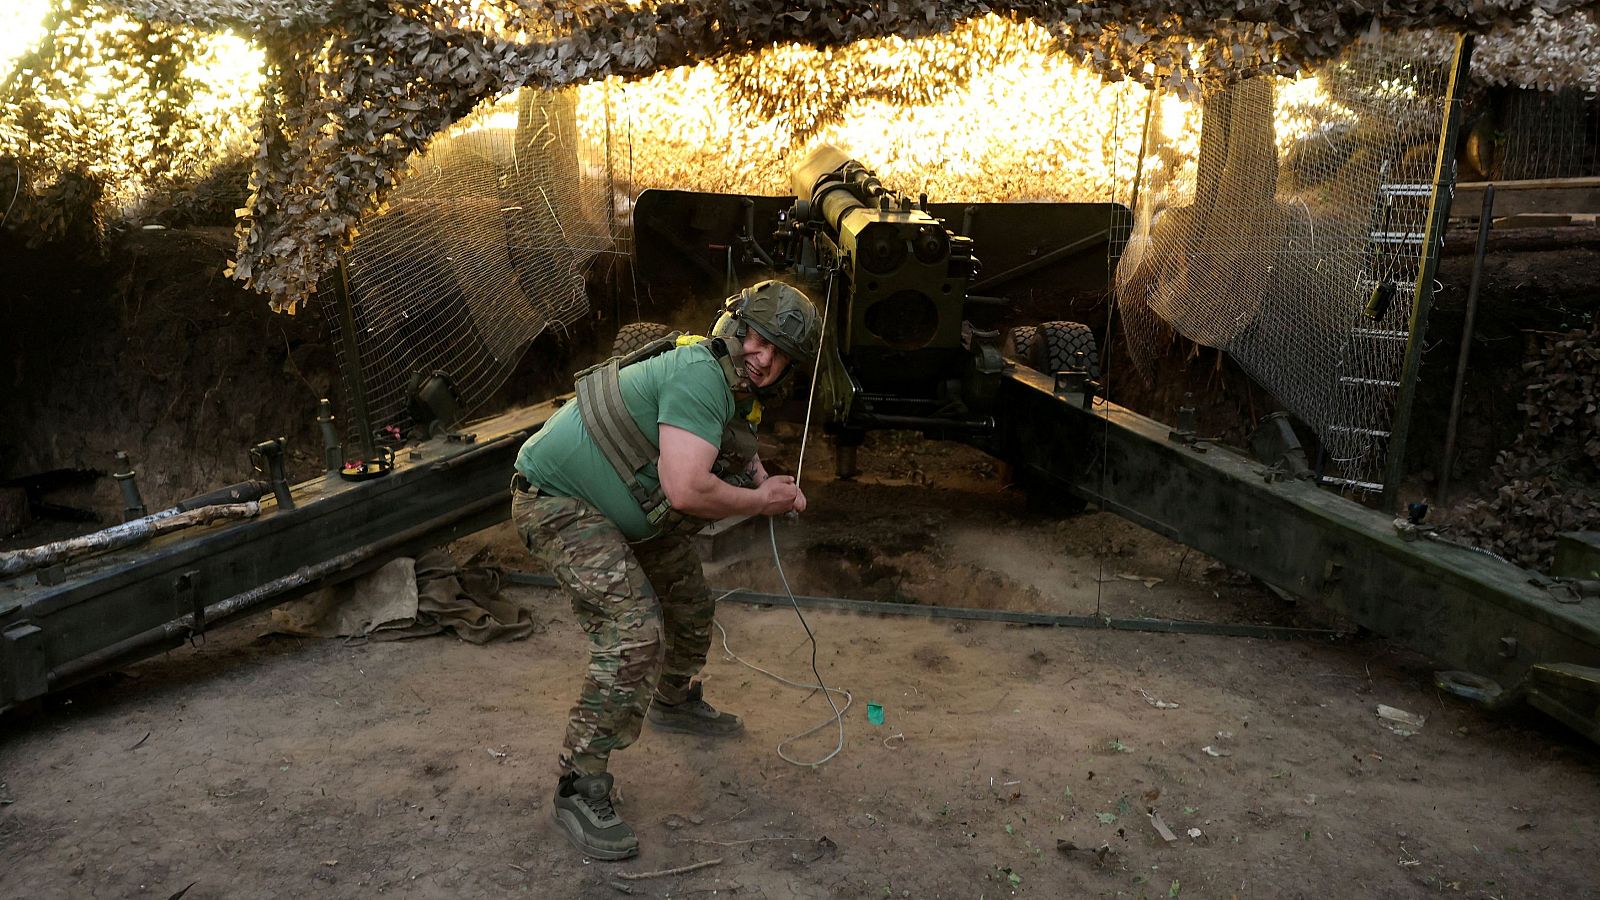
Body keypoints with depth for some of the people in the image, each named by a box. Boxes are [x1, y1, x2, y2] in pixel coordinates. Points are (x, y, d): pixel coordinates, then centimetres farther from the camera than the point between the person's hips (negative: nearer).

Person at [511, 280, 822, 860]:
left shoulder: (739, 397, 6)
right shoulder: (702, 375, -27)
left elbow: (745, 465, 16)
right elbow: (687, 491, -34)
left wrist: (777, 489, -7)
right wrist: (760, 501, -18)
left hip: (625, 510, 10)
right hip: (557, 502, -10)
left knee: (690, 606, 22)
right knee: (634, 632, -22)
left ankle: (674, 702, 50)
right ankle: (580, 790, -10)